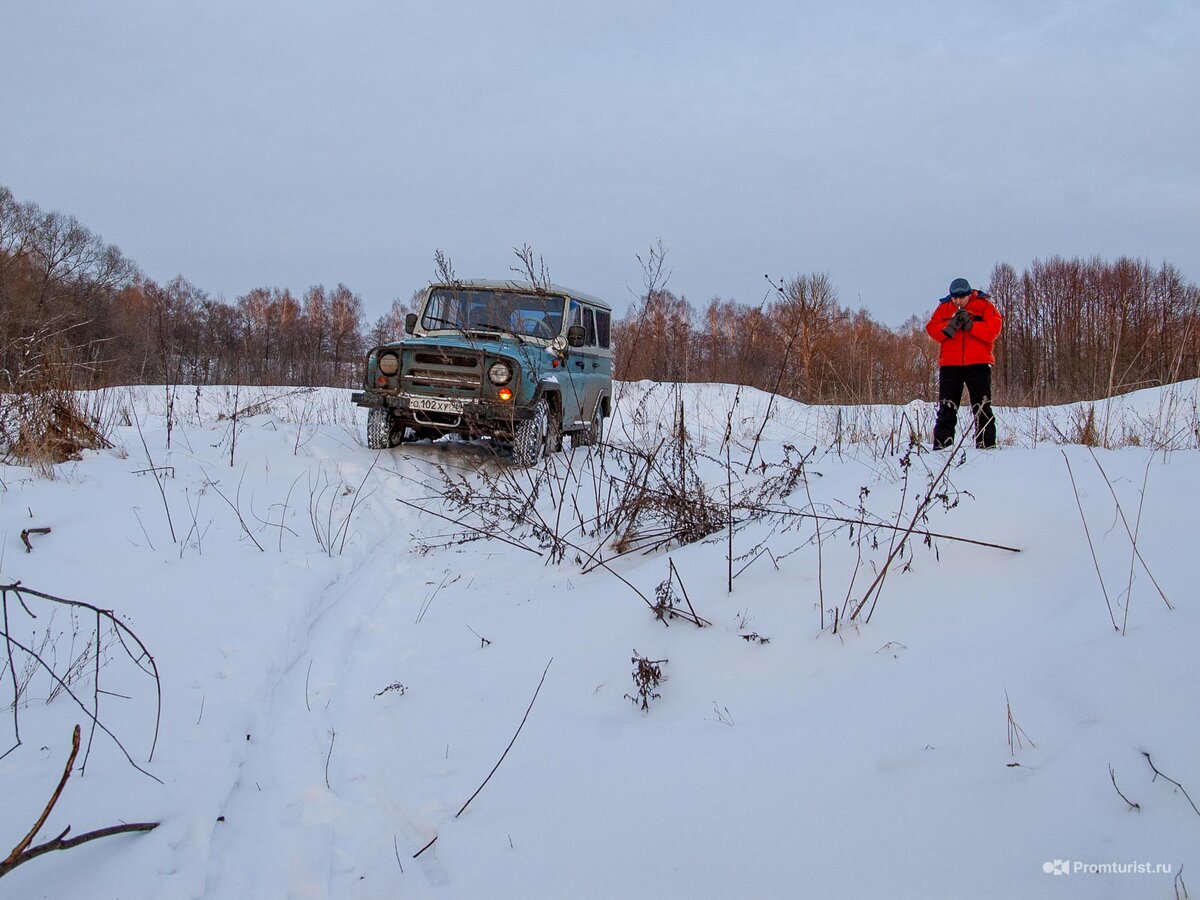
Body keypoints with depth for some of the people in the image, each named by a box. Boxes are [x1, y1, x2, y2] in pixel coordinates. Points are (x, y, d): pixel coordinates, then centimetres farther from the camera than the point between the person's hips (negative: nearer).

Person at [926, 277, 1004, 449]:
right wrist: (950, 326, -17)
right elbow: (932, 329, 0)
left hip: (978, 364, -2)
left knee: (982, 407, 2)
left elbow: (993, 329, -8)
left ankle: (986, 444, 5)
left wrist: (970, 325, -18)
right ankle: (942, 445, 5)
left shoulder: (984, 306, 4)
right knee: (946, 408, 2)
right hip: (949, 364, 2)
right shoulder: (944, 308, 10)